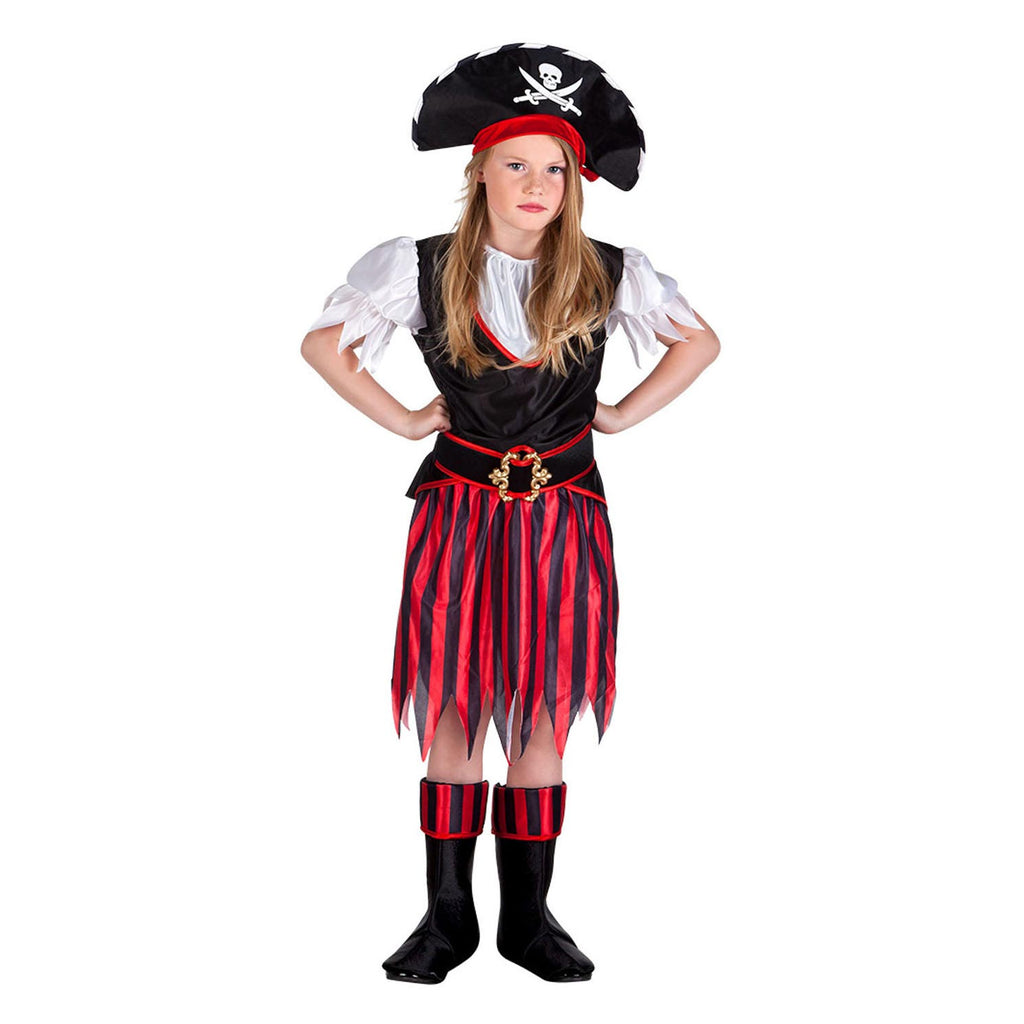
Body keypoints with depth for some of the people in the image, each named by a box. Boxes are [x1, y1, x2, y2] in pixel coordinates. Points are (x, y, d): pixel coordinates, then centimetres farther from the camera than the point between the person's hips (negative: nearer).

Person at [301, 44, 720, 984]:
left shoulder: (609, 275, 1)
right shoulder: (423, 269, -1)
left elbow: (700, 341, 14)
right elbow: (324, 343, 8)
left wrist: (622, 416, 6)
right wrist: (402, 419, 2)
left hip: (562, 511, 1)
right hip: (459, 509, 0)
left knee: (541, 713, 4)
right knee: (452, 707, 0)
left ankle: (527, 915, 15)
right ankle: (449, 914, 11)